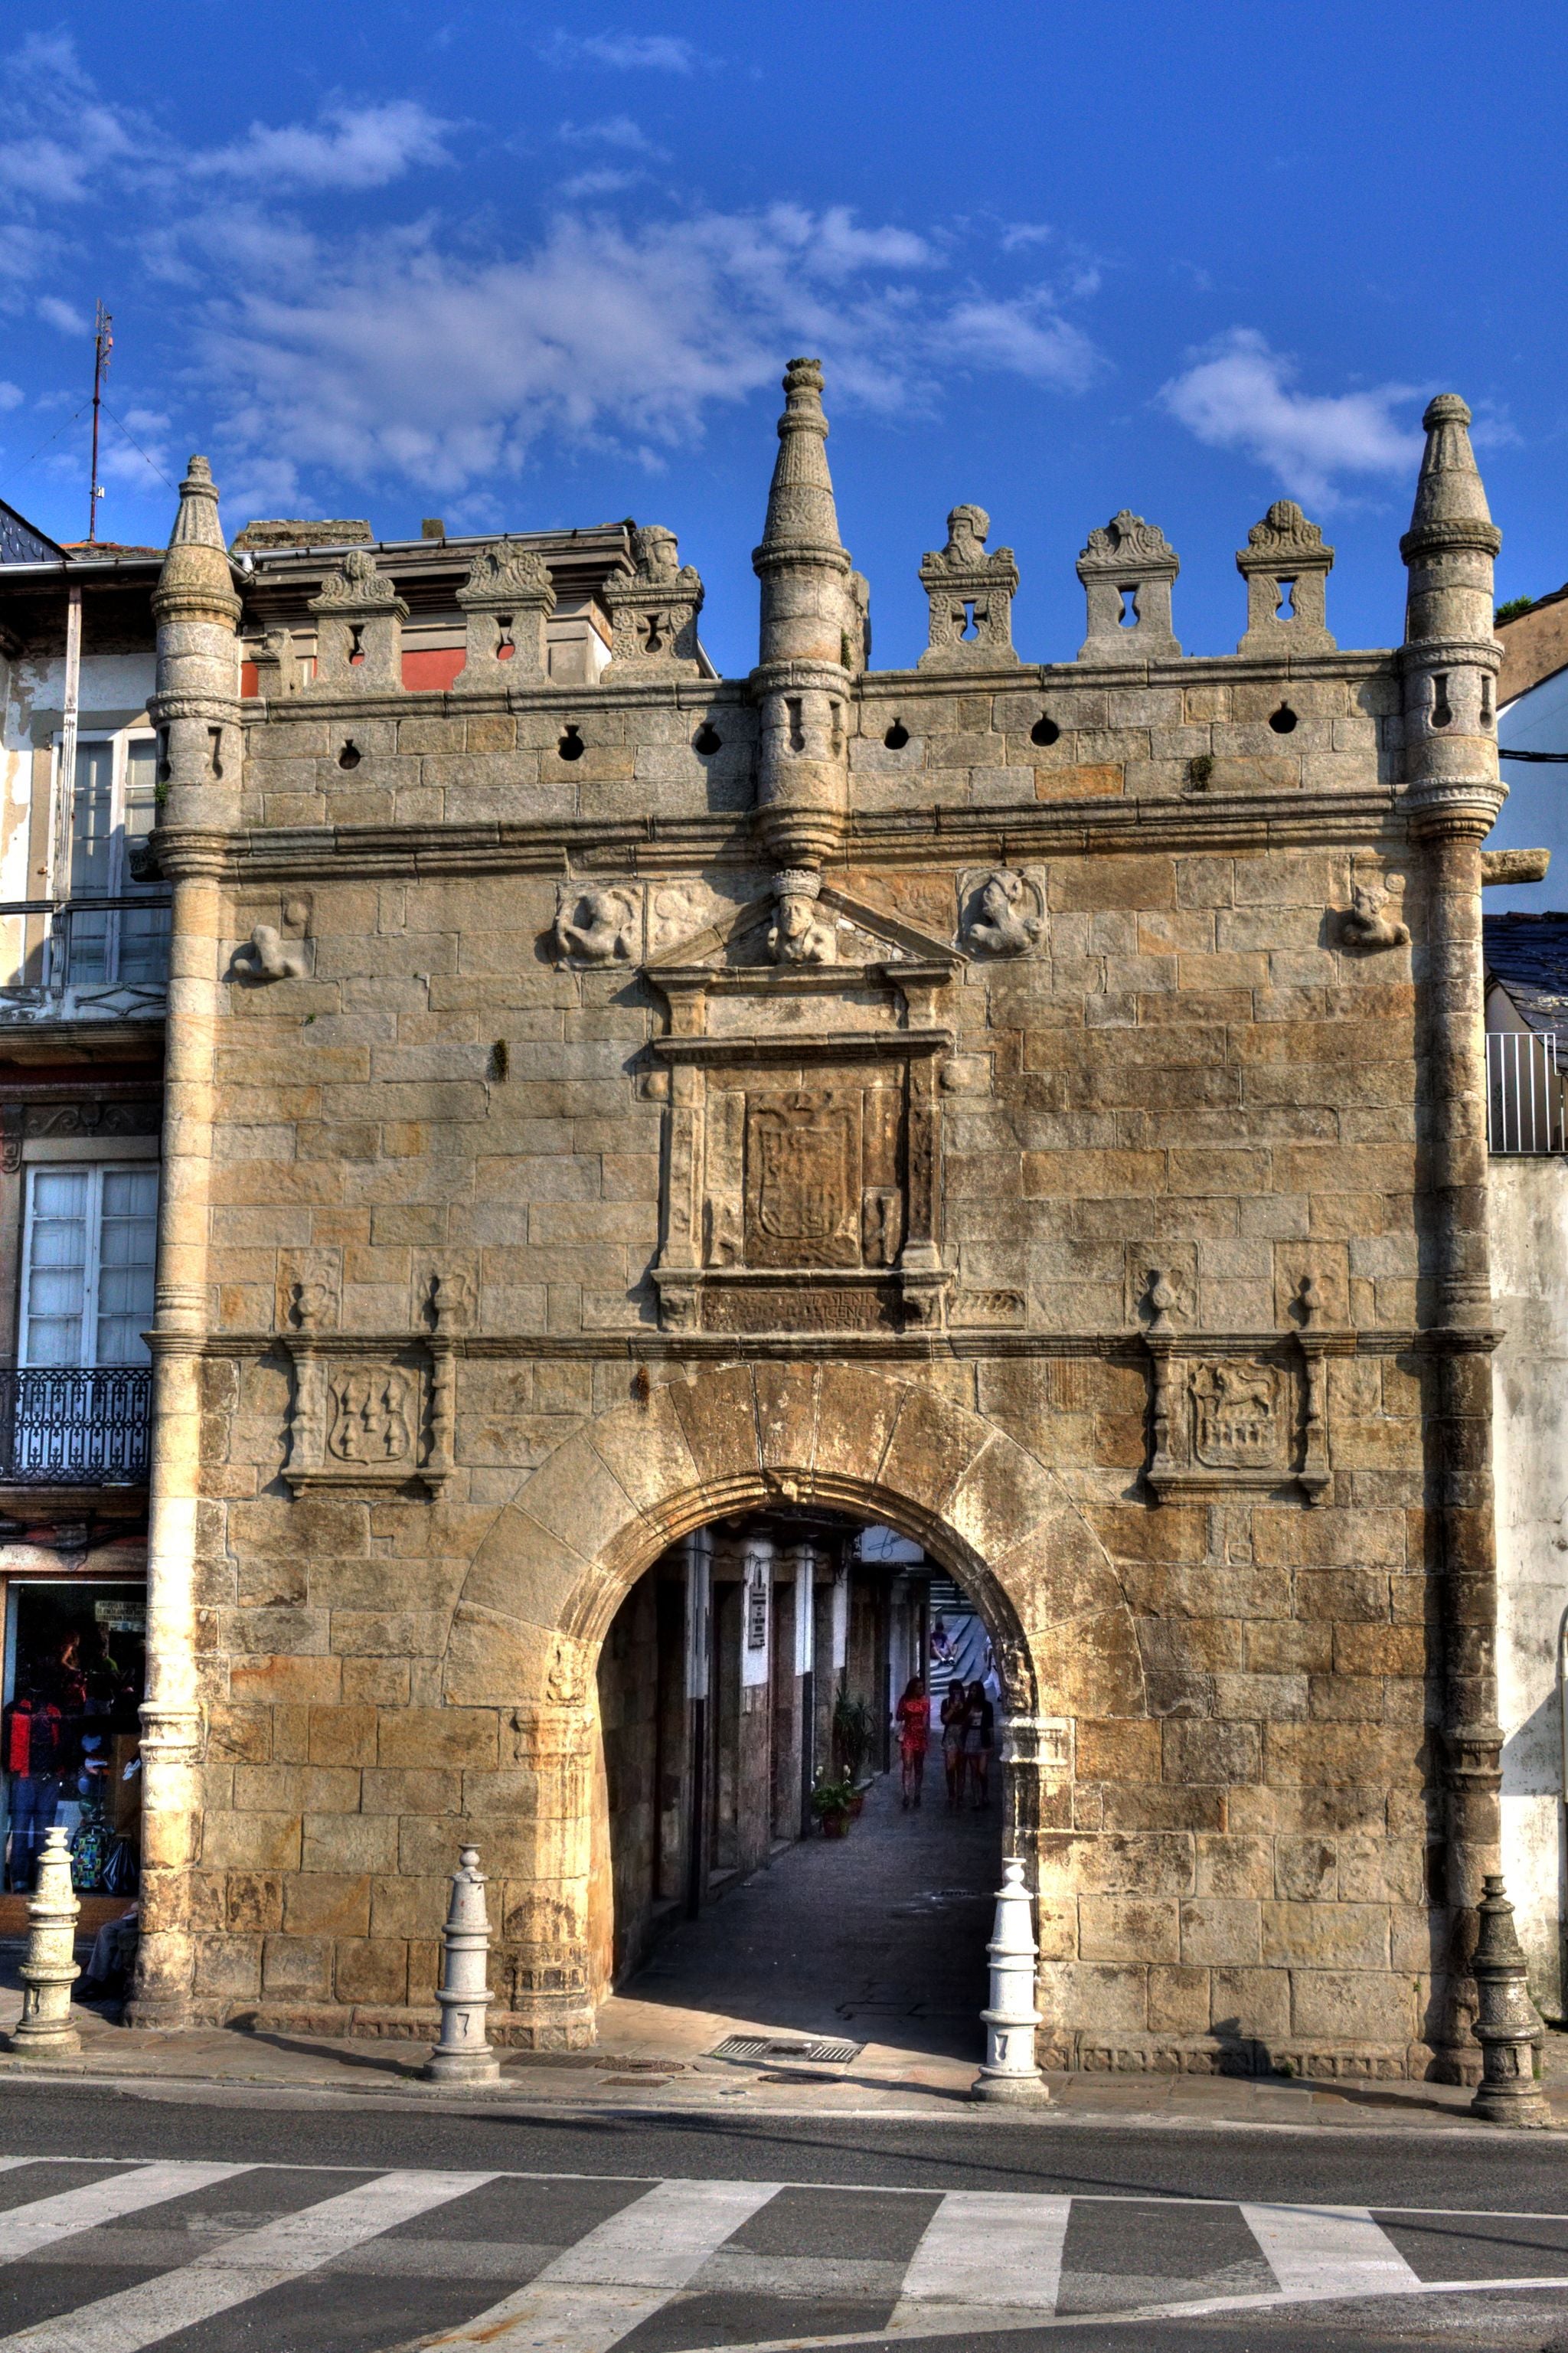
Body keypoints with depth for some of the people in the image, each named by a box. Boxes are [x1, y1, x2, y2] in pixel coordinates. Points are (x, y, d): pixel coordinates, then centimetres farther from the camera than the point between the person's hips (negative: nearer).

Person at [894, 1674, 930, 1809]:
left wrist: (928, 1736, 5)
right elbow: (898, 1718, 2)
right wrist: (905, 1714, -16)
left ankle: (917, 1794, 21)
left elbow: (927, 1721, 7)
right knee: (907, 1765, -12)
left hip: (920, 1736, 2)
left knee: (919, 1766, 10)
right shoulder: (905, 1701, -3)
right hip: (908, 1736, -2)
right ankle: (906, 1795, -18)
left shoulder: (925, 1702, 2)